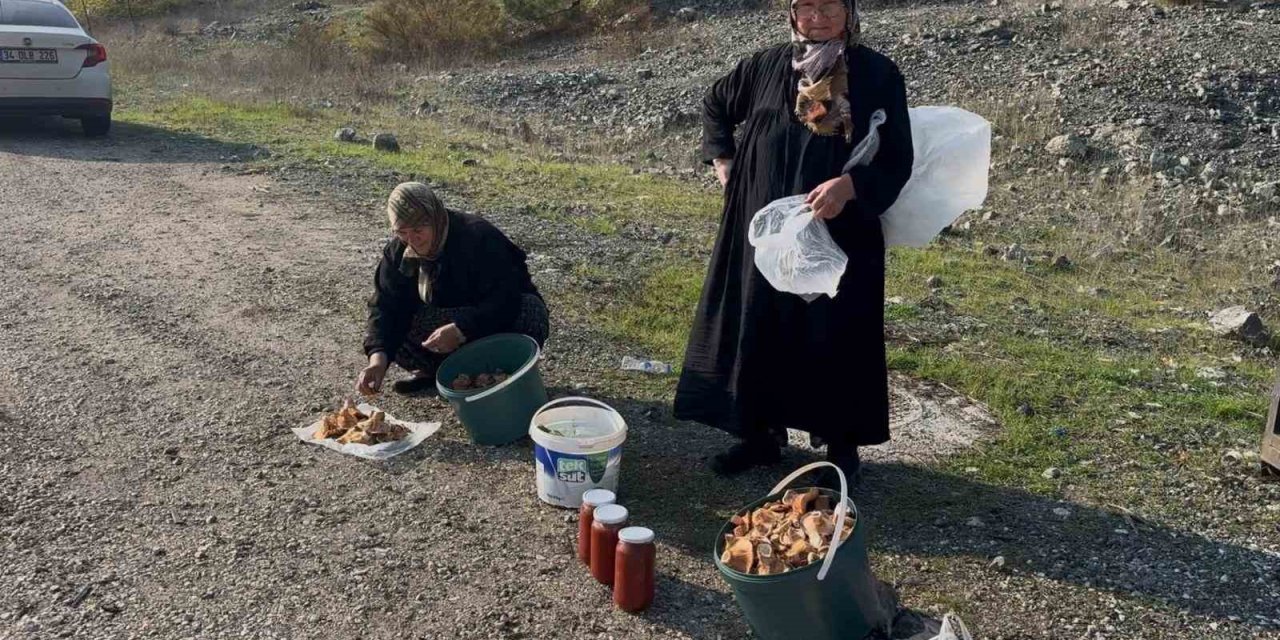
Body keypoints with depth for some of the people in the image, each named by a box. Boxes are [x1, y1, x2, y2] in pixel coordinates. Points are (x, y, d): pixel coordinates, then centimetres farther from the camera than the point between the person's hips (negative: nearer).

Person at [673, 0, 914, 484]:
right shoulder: (767, 66, 4)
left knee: (837, 338, 4)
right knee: (757, 330, 10)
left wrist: (849, 185, -24)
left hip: (842, 236, -3)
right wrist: (723, 161, 9)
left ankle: (842, 446, 22)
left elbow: (897, 159, -7)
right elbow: (715, 105, 21)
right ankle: (762, 433, 27)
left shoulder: (878, 75, -5)